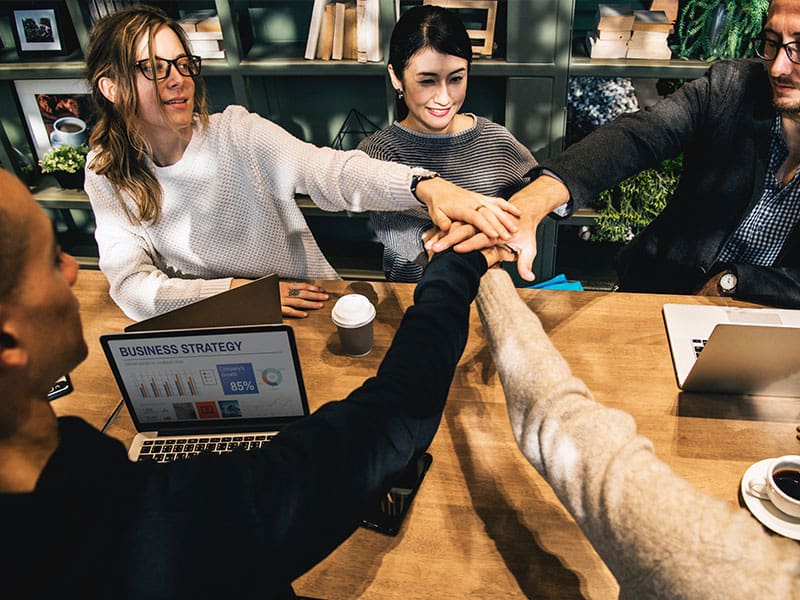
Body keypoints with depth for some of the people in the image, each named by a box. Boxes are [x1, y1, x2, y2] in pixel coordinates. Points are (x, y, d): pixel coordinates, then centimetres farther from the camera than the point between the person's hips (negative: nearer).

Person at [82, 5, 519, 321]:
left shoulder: (235, 133, -11)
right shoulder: (106, 173, -4)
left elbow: (330, 171, -27)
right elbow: (130, 285, -10)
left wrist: (425, 186, -46)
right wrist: (236, 292, -21)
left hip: (308, 310, -2)